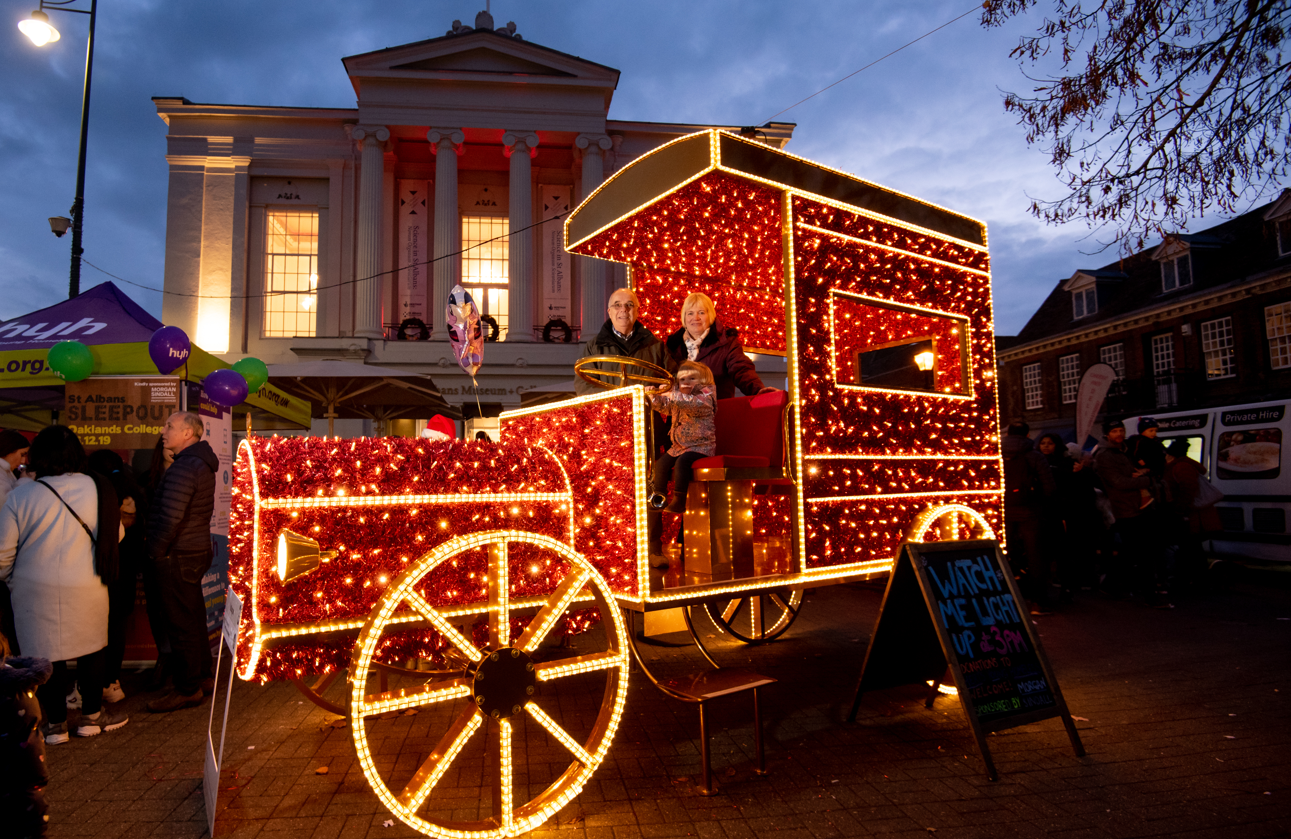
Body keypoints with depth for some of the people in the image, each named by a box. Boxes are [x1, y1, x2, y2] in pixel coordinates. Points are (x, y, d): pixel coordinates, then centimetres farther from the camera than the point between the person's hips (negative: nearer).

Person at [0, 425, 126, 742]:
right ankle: (92, 715, 26)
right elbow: (115, 536, 3)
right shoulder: (97, 489, -8)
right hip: (87, 590, 1)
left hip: (37, 591, 0)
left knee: (47, 654, 12)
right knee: (92, 649, 15)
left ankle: (55, 723, 23)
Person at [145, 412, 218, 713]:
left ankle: (188, 690, 9)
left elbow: (170, 516, -25)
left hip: (178, 556, -10)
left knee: (181, 624, 0)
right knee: (194, 618, 18)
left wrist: (156, 551, -14)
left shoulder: (184, 467, -20)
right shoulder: (203, 464, 12)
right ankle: (203, 677, 29)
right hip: (198, 550, 10)